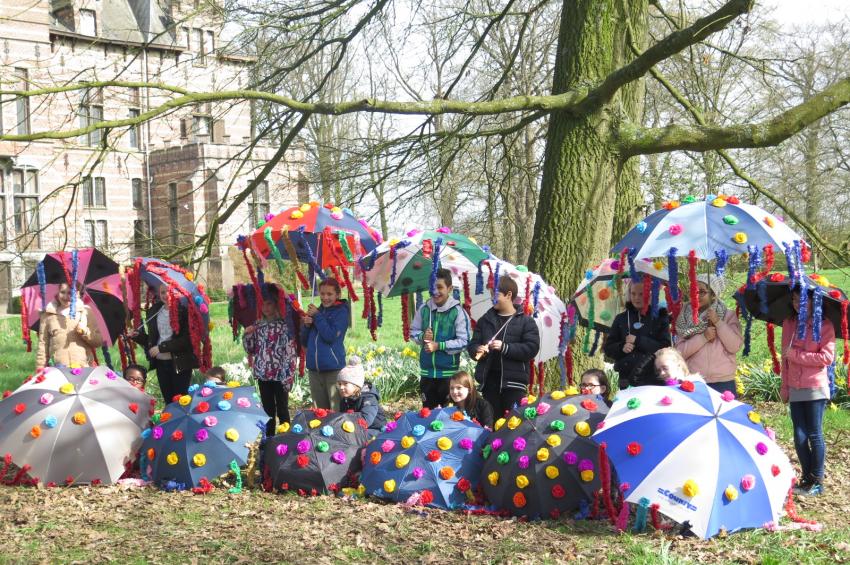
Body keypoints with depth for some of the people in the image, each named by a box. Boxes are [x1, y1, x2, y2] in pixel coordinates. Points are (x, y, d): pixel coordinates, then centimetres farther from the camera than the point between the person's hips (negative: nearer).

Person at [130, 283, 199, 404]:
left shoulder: (183, 311, -9)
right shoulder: (154, 311, 9)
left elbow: (186, 339, -15)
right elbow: (151, 337, 16)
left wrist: (161, 347, -15)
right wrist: (138, 336, -3)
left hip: (180, 363, -5)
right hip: (160, 362, 5)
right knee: (168, 399, 10)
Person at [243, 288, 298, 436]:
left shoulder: (284, 325, -8)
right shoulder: (258, 326, 9)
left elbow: (291, 351, -12)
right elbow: (251, 350, 15)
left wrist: (288, 375, -17)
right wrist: (246, 335, -2)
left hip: (280, 375, -5)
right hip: (263, 375, 5)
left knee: (282, 410, 3)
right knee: (268, 410, 12)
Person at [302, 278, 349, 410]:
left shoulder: (341, 311, -2)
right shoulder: (317, 311, 13)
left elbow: (331, 336, -16)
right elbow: (305, 342, 15)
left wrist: (317, 316, -10)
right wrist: (307, 325, -3)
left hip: (334, 369, -6)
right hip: (314, 369, 6)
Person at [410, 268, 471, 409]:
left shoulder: (458, 312, -11)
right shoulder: (424, 309, 2)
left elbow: (463, 342, -13)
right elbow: (413, 332, 12)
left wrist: (439, 345, -18)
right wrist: (422, 336, -10)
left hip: (448, 372, -4)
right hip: (426, 371, 4)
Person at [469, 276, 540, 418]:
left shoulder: (525, 321, 1)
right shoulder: (485, 320, 15)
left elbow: (532, 348, -9)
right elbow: (472, 344, 14)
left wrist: (505, 347, -18)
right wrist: (477, 350, -10)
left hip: (514, 382, -4)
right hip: (489, 380, 4)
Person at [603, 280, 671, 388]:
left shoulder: (659, 316, 4)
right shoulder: (621, 318, 12)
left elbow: (666, 347, -6)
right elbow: (607, 348, 12)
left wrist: (638, 341, -12)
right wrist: (621, 348, -8)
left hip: (653, 379, -2)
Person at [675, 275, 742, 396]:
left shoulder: (728, 315, 1)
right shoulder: (686, 318, 4)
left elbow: (735, 347, -10)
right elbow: (680, 352, -4)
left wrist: (718, 322, -15)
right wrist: (703, 337, -15)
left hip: (723, 383, -1)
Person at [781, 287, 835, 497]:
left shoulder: (824, 325, -5)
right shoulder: (788, 324, 9)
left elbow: (827, 357, -13)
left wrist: (796, 354, -14)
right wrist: (784, 386, 12)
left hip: (815, 388, -4)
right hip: (795, 389, 4)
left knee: (814, 435, -1)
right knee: (799, 436, 5)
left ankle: (817, 481, 8)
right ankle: (806, 478, 15)